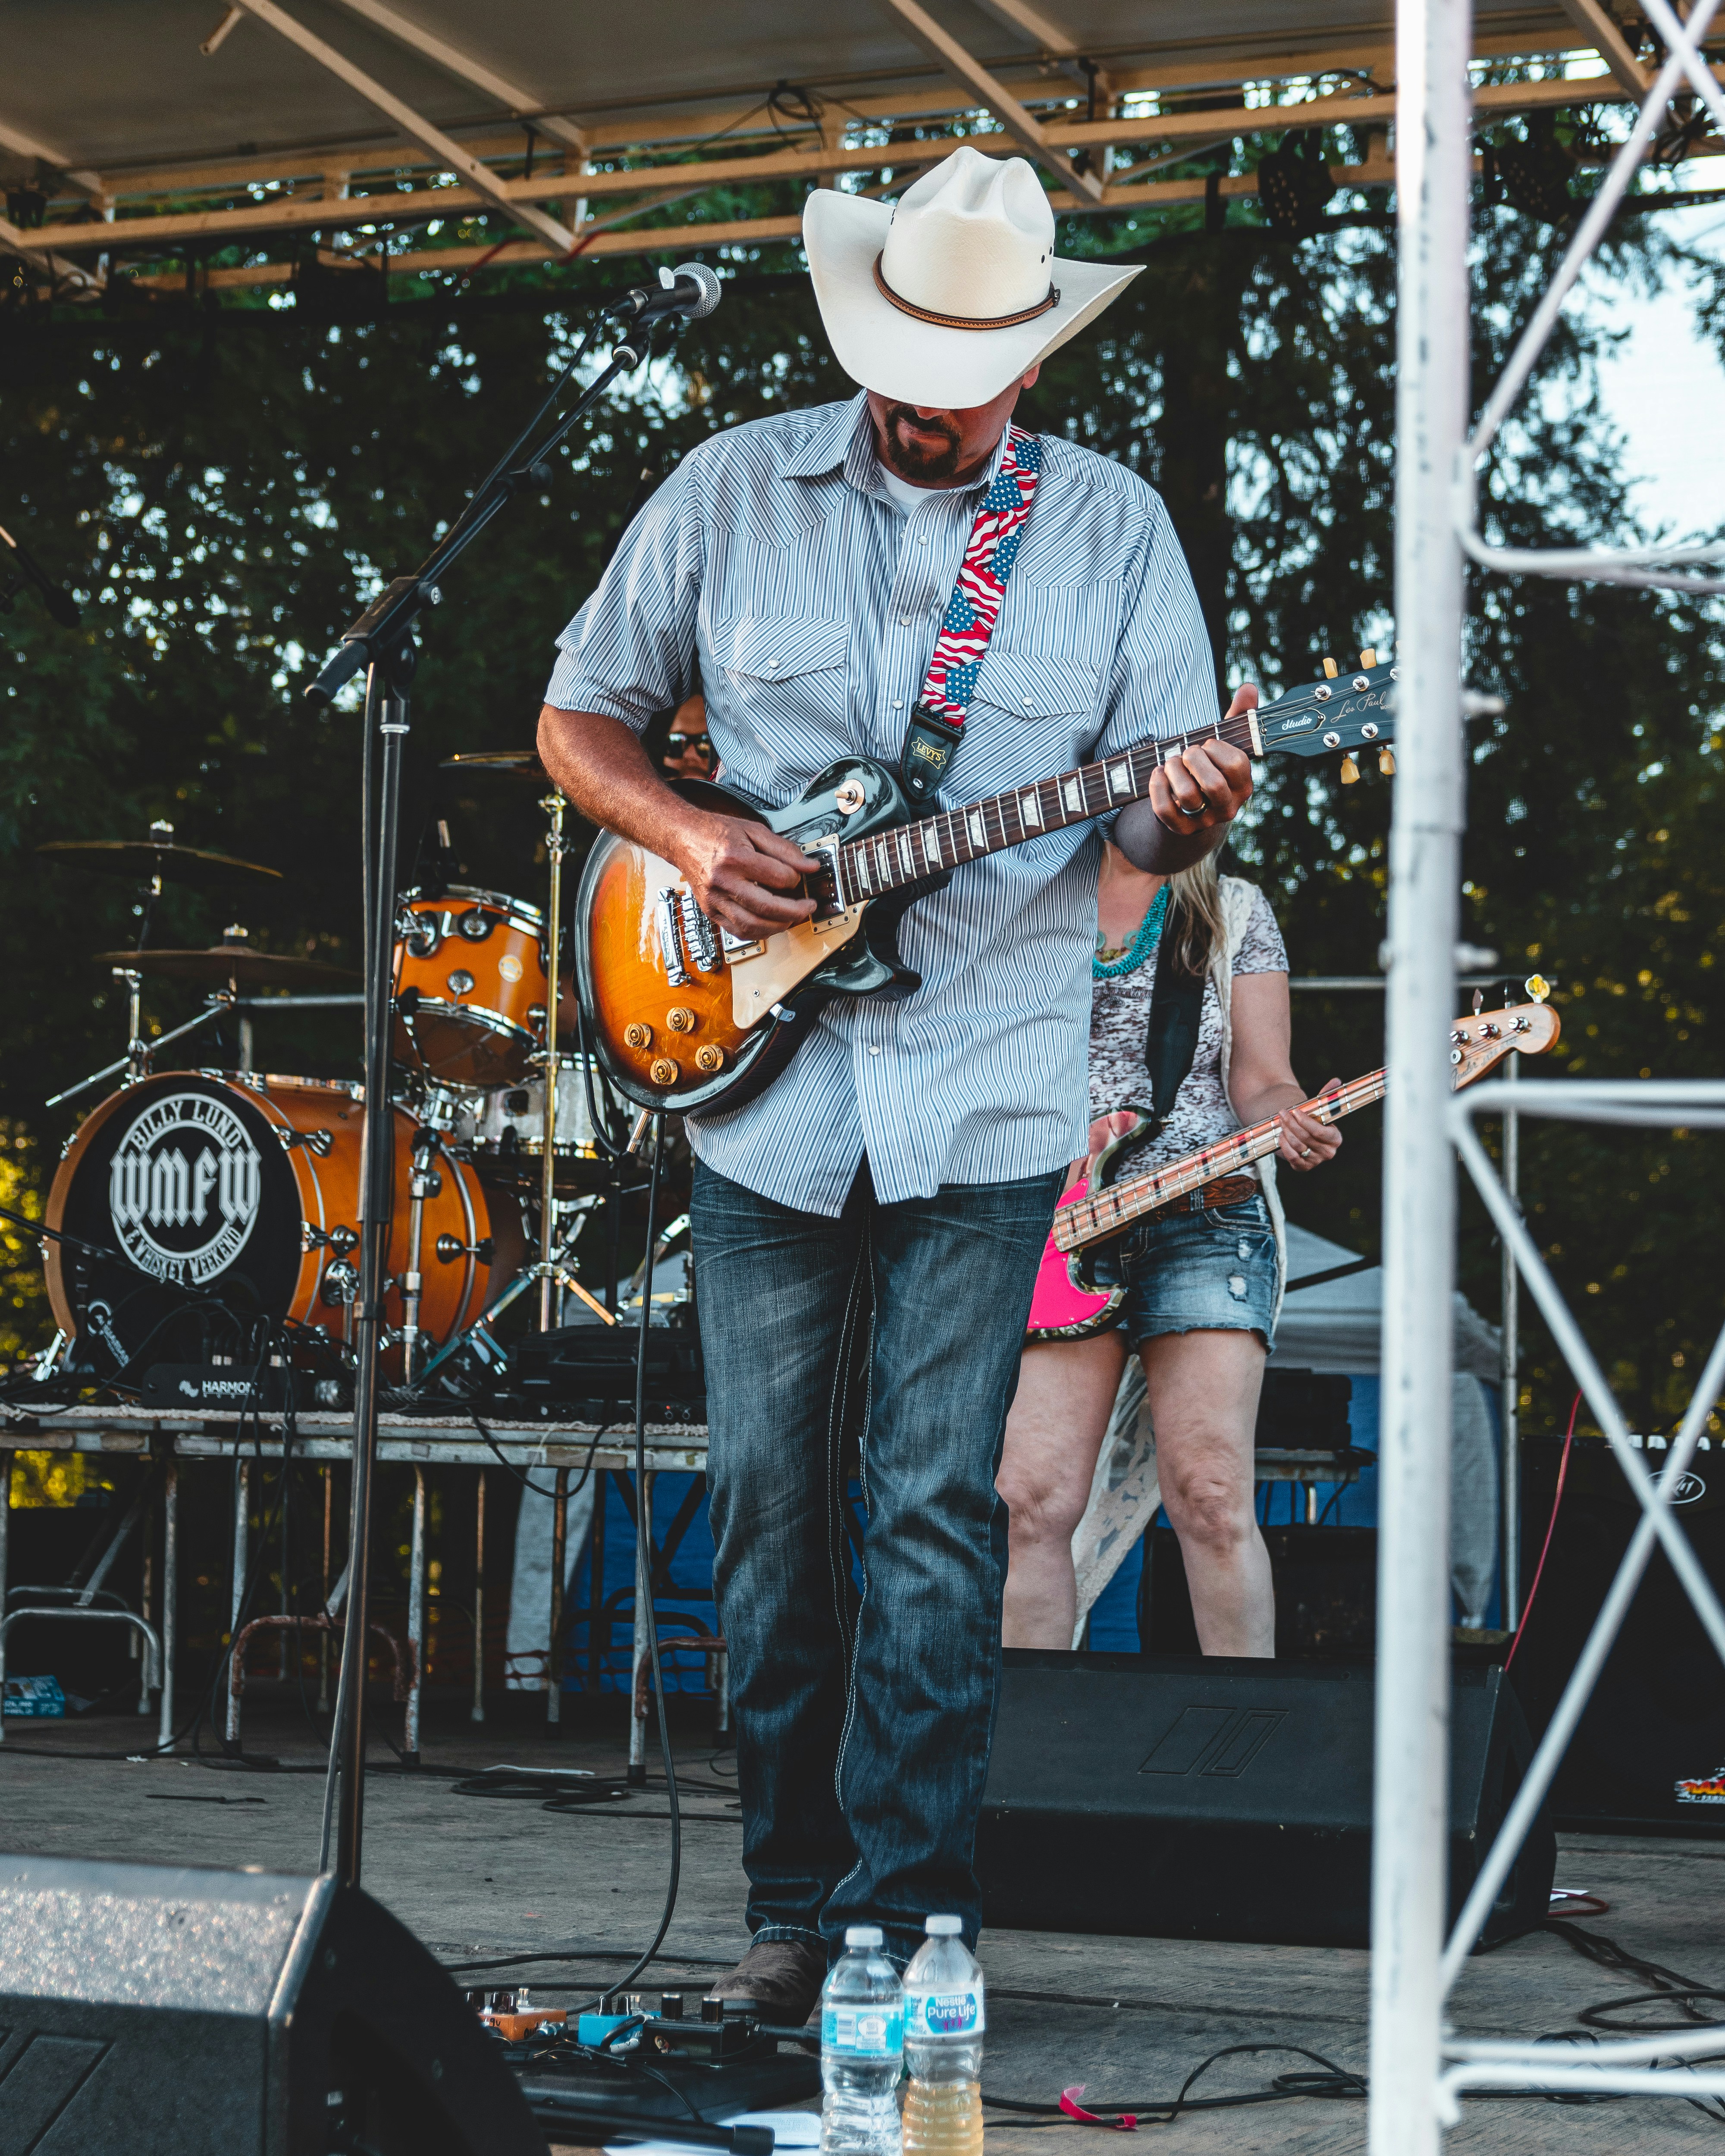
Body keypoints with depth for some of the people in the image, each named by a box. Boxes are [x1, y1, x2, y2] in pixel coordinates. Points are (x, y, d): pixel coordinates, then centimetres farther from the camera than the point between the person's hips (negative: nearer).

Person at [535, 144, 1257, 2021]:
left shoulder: (1112, 528, 4)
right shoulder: (731, 492, 5)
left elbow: (1155, 824, 4)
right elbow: (577, 717, 12)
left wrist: (1190, 816, -20)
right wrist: (685, 838, -7)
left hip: (987, 1094, -1)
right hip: (762, 1085, 1)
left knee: (936, 1514, -4)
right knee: (769, 1507, 5)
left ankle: (903, 1913, 2)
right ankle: (793, 1903, 16)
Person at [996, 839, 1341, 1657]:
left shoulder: (1235, 913, 13)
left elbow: (1259, 1080, 7)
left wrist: (1291, 1124, -15)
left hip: (1205, 1215, -1)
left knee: (1211, 1498, -11)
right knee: (1033, 1499, -9)